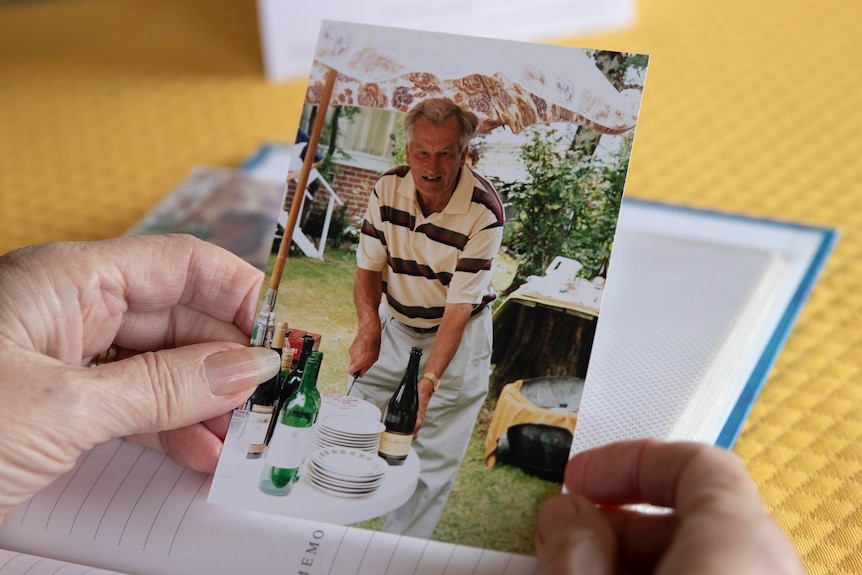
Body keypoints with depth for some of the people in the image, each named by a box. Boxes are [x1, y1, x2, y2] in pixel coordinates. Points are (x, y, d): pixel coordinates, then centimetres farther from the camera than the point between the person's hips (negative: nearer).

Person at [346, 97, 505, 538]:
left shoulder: (484, 211, -26)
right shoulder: (389, 188, -13)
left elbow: (459, 306, -27)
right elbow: (368, 268, -5)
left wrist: (429, 380, -36)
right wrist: (369, 325, -24)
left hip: (457, 336, -3)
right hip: (394, 323, 4)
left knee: (431, 458, -1)